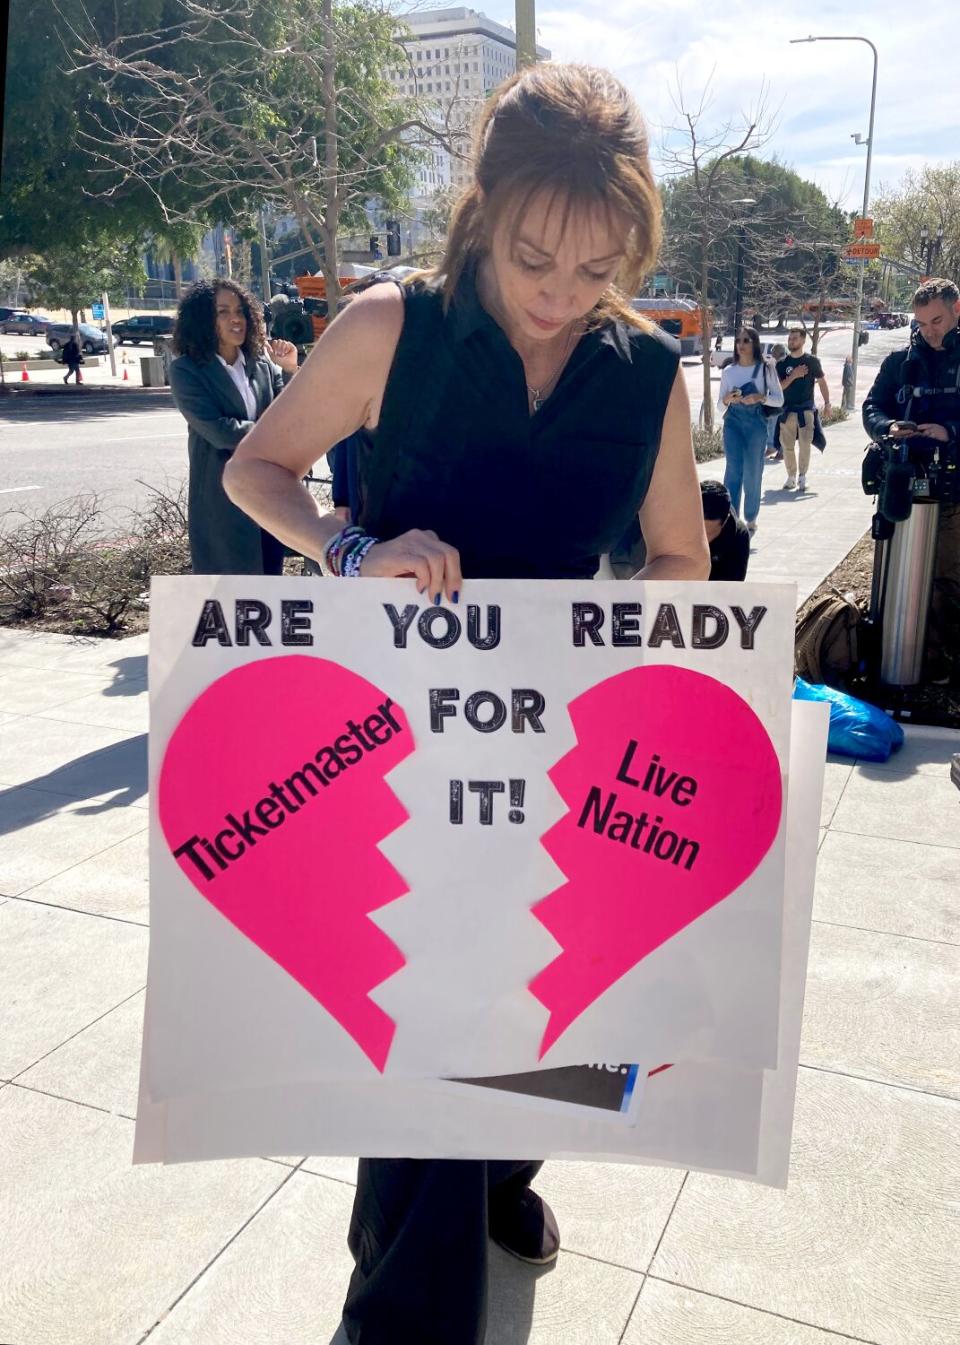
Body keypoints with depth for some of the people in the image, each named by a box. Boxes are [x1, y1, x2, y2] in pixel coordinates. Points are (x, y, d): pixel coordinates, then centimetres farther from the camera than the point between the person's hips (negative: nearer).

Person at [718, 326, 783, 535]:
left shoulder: (765, 368, 0)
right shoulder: (728, 371, 7)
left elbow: (779, 400, 2)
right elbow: (720, 404, 11)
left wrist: (760, 397, -16)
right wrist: (727, 399, -12)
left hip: (756, 423, -1)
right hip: (733, 422, 1)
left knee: (752, 473, 5)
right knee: (733, 470, -10)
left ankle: (751, 519, 21)